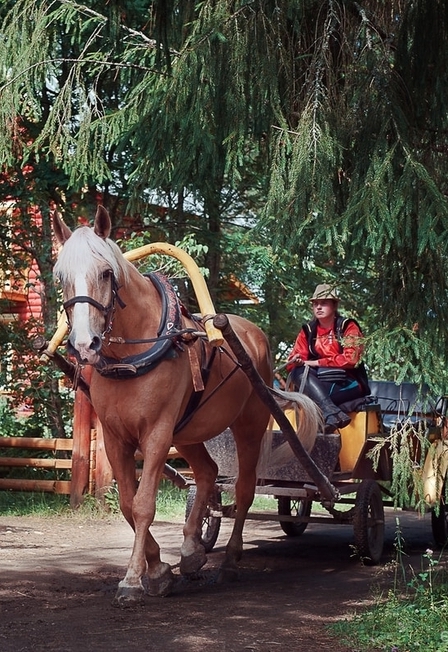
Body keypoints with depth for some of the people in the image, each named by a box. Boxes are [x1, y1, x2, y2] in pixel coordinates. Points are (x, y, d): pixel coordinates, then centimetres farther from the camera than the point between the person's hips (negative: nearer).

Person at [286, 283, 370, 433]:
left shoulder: (348, 326, -2)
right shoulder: (308, 330, 9)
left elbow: (351, 359, -16)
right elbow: (292, 363, 4)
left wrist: (317, 362, -17)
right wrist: (297, 361, -22)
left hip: (348, 383, -5)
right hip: (319, 383, 5)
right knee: (298, 372, -30)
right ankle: (331, 411, -47)